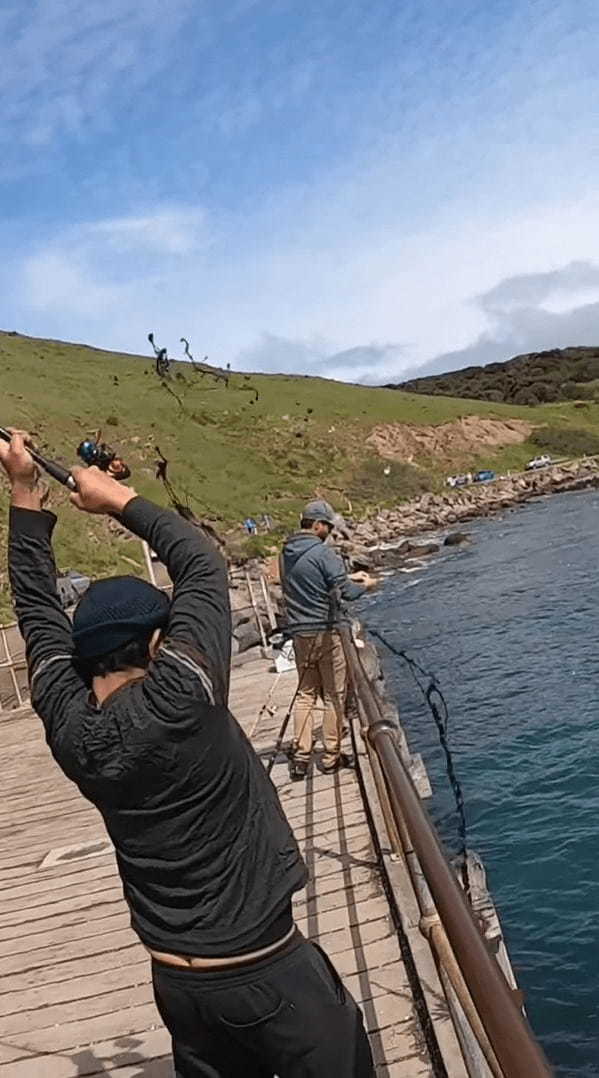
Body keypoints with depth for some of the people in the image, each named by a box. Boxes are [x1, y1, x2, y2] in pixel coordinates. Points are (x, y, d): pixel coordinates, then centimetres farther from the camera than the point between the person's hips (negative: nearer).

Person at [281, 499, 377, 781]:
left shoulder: (287, 553, 8)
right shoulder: (323, 553, -16)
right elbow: (346, 592, -17)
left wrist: (349, 577, 20)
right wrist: (365, 585, 4)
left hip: (299, 632, 7)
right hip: (325, 631, -6)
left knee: (305, 693, 14)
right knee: (333, 695, 7)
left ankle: (301, 757, 11)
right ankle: (331, 757, 14)